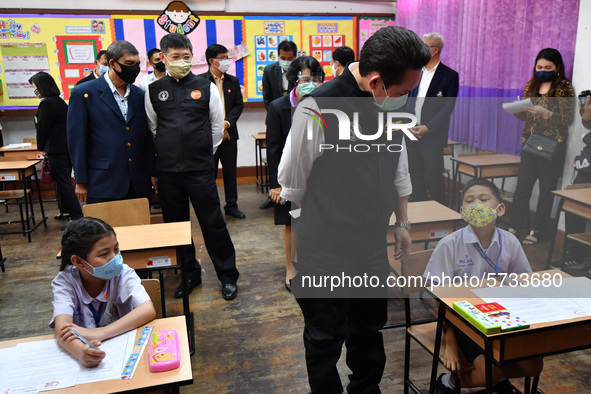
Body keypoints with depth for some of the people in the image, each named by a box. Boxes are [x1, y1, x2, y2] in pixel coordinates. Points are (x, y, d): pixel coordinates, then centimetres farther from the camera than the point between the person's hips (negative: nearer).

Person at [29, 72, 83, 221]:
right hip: (67, 146, 9)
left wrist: (41, 147, 4)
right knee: (64, 181, 18)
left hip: (56, 150, -9)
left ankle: (77, 216, -8)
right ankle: (65, 211, 29)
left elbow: (42, 128, -12)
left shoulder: (47, 103, -15)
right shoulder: (60, 101, 13)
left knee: (64, 183, -7)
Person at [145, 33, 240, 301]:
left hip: (201, 169, -2)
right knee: (175, 225, 12)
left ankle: (228, 276, 16)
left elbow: (218, 127, 8)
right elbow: (152, 128, 15)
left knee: (213, 223, 1)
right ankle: (189, 274, 29)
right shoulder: (154, 91, 5)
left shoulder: (206, 88, 1)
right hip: (167, 170, 3)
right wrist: (170, 152, 13)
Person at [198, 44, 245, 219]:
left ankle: (232, 206, 24)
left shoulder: (233, 81, 11)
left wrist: (226, 123, -9)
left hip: (229, 134, 4)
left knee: (230, 171, 11)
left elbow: (239, 106, 7)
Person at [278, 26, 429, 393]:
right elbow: (293, 186, -10)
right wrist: (330, 219, 4)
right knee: (325, 340, 15)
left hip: (374, 246, 6)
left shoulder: (392, 105, -1)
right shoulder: (317, 110, -22)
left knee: (370, 330, 24)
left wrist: (403, 223, 18)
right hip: (325, 252, -6)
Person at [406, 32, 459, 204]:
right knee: (416, 176, 10)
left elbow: (448, 107, -8)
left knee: (433, 177, -4)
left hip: (433, 137, -5)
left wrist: (428, 128, -15)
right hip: (413, 134, 5)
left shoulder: (449, 75, -3)